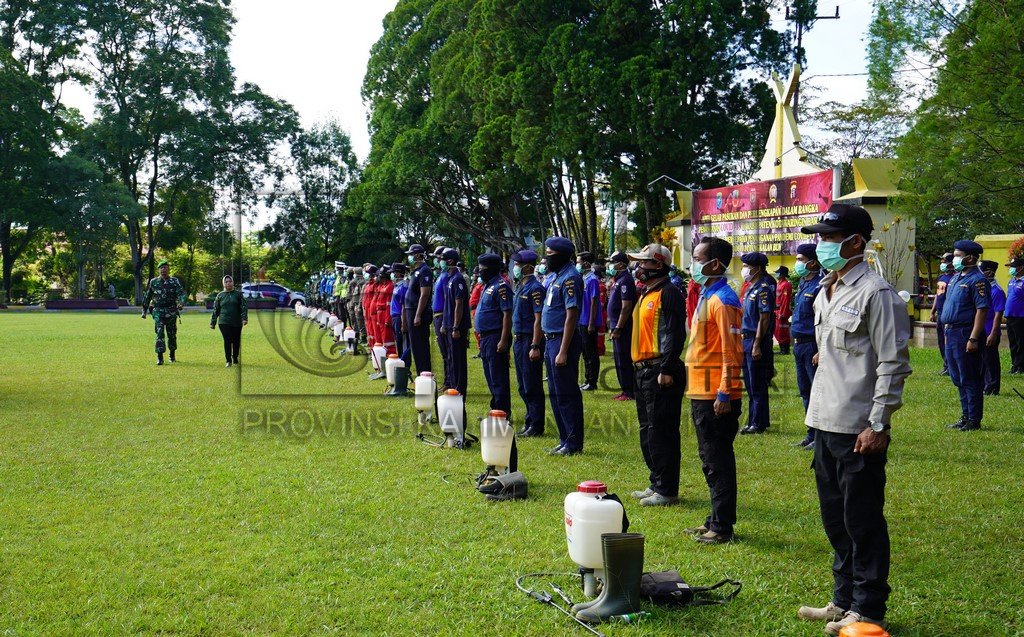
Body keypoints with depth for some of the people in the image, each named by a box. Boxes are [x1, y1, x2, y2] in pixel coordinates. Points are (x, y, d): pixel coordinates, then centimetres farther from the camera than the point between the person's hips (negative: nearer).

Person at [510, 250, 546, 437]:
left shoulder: (535, 288, -15)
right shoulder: (520, 287, 15)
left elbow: (539, 319, -20)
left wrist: (535, 346, -23)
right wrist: (516, 342, 19)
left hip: (530, 341, -10)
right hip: (519, 340, 10)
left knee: (532, 386, -4)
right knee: (523, 386, 15)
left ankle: (536, 426, 2)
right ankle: (529, 421, 24)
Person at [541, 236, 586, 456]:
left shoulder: (570, 278, -15)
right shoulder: (556, 276, 15)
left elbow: (571, 316, -20)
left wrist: (563, 352, -23)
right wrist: (549, 346, 17)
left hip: (563, 340, -10)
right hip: (551, 339, 10)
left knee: (566, 394, -4)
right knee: (555, 394, 15)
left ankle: (574, 443, 3)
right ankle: (565, 440, 23)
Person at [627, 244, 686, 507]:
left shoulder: (668, 293, -12)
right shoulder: (646, 294, 19)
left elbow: (675, 334, -19)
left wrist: (666, 370, -23)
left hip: (660, 373, -10)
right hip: (644, 371, 10)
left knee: (661, 432, -7)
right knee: (648, 432, 15)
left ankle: (667, 491, -1)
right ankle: (656, 484, 24)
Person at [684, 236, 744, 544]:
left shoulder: (722, 300, -15)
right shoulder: (706, 296, 16)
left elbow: (732, 351, -19)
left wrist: (724, 393, -22)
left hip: (715, 396, -10)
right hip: (701, 393, 10)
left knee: (718, 462, -2)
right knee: (710, 461, 16)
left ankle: (723, 527, 5)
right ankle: (715, 521, 26)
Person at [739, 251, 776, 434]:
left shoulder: (764, 289, -14)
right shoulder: (751, 288, 15)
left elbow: (764, 319, -19)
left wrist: (757, 345, -22)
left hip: (756, 340, -10)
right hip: (747, 339, 10)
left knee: (757, 385, -3)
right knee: (750, 384, 14)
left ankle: (758, 423, 4)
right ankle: (754, 421, 23)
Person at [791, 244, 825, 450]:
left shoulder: (820, 286, -15)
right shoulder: (803, 283, 14)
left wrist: (821, 351, -23)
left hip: (812, 346, -10)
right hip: (799, 345, 10)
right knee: (805, 391, 15)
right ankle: (812, 433, 24)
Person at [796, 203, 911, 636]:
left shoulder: (875, 293, -13)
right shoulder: (826, 293, 14)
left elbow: (893, 364, -15)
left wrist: (877, 426, -17)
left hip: (859, 429, -9)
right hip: (825, 423, 9)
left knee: (863, 522, 1)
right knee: (835, 518, 17)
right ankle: (844, 600, 30)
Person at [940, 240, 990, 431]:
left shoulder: (977, 280, -14)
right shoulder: (956, 277, 15)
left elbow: (982, 311, -19)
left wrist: (973, 339, -23)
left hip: (965, 334, -10)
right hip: (952, 333, 10)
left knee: (970, 380, -3)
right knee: (958, 379, 15)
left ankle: (974, 420, 5)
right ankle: (965, 417, 24)